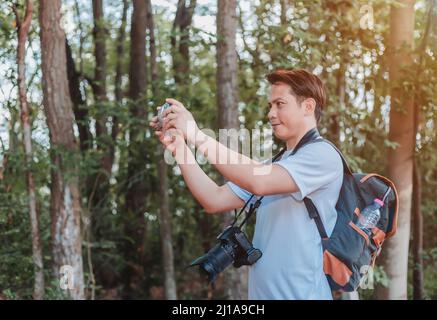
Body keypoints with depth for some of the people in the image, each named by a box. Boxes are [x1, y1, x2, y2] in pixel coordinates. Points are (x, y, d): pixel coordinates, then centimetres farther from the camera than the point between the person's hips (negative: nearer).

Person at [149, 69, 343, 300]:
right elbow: (214, 201, 8)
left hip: (300, 294, -8)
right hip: (261, 292, 8)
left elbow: (258, 182, -26)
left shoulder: (323, 156, -11)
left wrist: (196, 135, -22)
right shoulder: (274, 166, 16)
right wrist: (178, 148, -2)